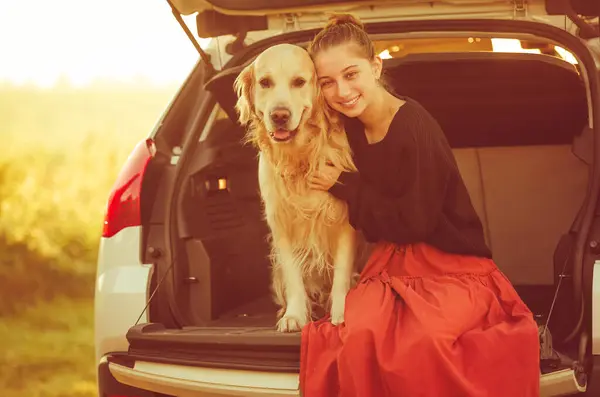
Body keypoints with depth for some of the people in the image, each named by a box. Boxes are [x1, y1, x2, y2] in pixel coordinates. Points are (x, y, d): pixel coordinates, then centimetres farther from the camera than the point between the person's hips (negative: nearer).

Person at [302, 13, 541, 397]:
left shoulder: (416, 128, -17)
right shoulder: (352, 126, 4)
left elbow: (413, 223, -15)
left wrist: (344, 185, -9)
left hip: (452, 267, -5)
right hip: (394, 264, 5)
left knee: (421, 346, -35)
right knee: (356, 337, -28)